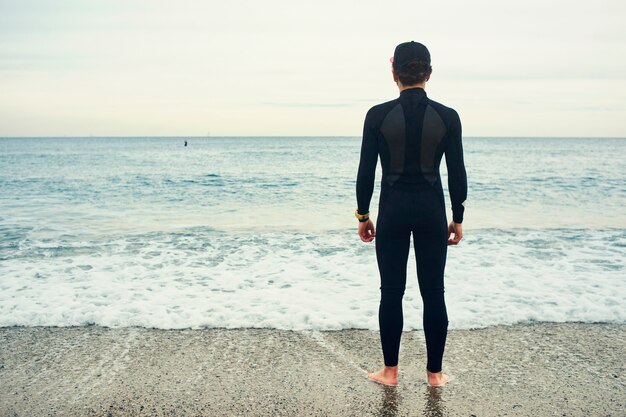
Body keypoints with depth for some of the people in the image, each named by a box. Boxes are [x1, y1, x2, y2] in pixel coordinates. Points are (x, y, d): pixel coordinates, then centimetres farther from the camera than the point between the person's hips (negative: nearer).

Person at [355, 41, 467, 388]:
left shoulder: (378, 115, -7)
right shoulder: (447, 116, -4)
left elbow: (366, 171, -4)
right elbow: (457, 173, -1)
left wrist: (363, 215, 6)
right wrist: (457, 219, 9)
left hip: (393, 208, -1)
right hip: (431, 209, 1)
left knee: (391, 292, 9)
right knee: (433, 293, 10)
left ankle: (390, 371, 18)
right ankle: (434, 373, 19)